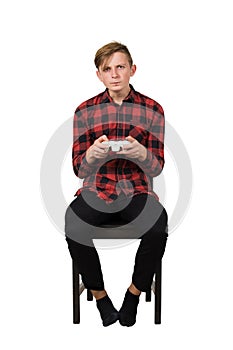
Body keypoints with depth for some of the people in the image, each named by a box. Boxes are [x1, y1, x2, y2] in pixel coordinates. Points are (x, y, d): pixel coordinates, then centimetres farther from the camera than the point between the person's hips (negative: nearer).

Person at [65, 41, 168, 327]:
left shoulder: (152, 110, 3)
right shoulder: (85, 111, 4)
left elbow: (156, 169, 1)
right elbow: (79, 170, 1)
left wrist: (141, 153, -23)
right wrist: (92, 154, -23)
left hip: (137, 191, 0)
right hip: (96, 191, 1)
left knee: (158, 229, -31)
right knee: (72, 228, -30)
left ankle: (134, 293, 0)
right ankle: (99, 295, -2)